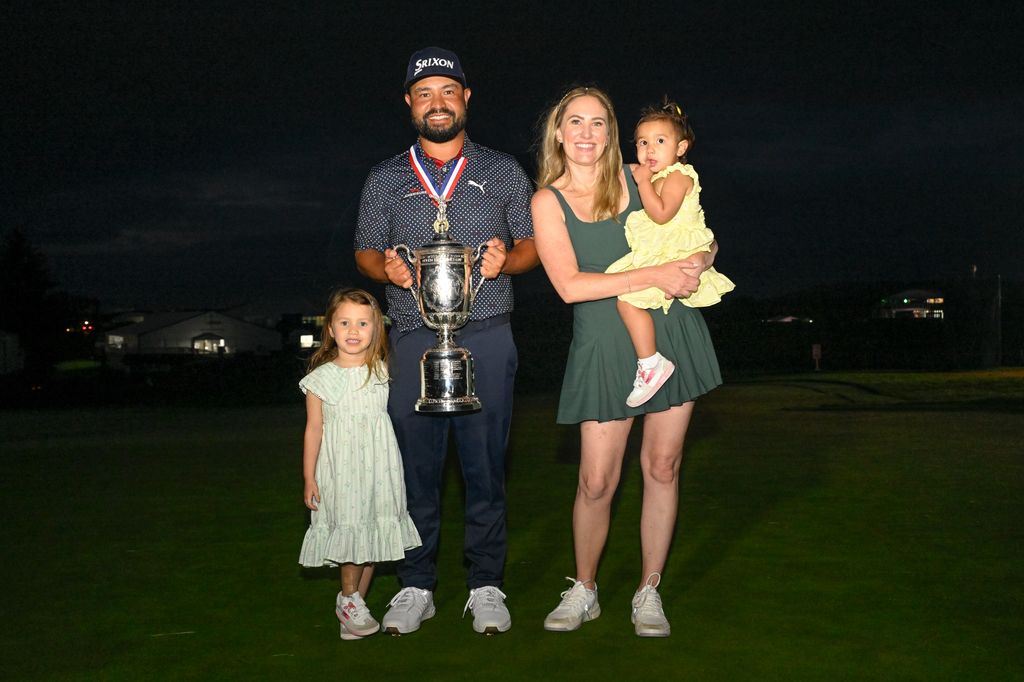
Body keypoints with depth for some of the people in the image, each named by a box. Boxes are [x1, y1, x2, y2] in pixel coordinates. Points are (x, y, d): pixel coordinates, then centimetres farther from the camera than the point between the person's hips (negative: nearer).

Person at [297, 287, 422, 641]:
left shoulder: (384, 372, 3)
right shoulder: (321, 378, -1)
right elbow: (314, 428, 3)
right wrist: (309, 478, 3)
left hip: (378, 466, 2)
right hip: (339, 469, -2)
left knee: (372, 533, 4)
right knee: (350, 530, -6)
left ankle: (354, 603, 18)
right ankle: (349, 601, 13)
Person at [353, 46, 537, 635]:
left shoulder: (502, 171, 12)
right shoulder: (386, 179, 14)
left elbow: (532, 244, 12)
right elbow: (365, 250, 16)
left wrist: (506, 259, -11)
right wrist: (387, 268, -7)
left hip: (487, 337, -1)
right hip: (414, 339, 1)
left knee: (485, 464, 1)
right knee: (416, 465, 3)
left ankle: (487, 586, 14)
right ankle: (416, 587, 16)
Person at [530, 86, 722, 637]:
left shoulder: (638, 180, 6)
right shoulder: (548, 200, -1)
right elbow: (570, 285, -13)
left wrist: (698, 262, -8)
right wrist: (653, 276, -18)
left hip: (672, 330, 3)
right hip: (606, 346, -2)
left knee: (663, 466, 6)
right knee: (596, 482, -3)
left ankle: (649, 592, 22)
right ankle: (583, 591, 21)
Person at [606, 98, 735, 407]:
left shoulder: (677, 176, -11)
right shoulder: (656, 178, 19)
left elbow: (661, 214, -24)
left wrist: (644, 182, -19)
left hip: (673, 255, -11)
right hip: (654, 255, 11)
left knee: (627, 298, -23)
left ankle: (651, 363, -17)